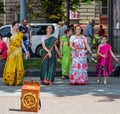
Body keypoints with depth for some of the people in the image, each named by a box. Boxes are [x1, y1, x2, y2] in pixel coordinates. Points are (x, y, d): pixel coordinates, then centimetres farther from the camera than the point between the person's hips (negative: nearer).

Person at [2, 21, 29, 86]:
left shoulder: (20, 34, 10)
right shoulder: (10, 34, 3)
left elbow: (22, 43, 10)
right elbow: (8, 42, 0)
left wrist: (25, 51, 4)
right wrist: (8, 48, -19)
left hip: (18, 51, 3)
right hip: (11, 51, -2)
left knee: (19, 66, -1)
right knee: (11, 65, -4)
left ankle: (18, 81, 5)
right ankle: (10, 81, 2)